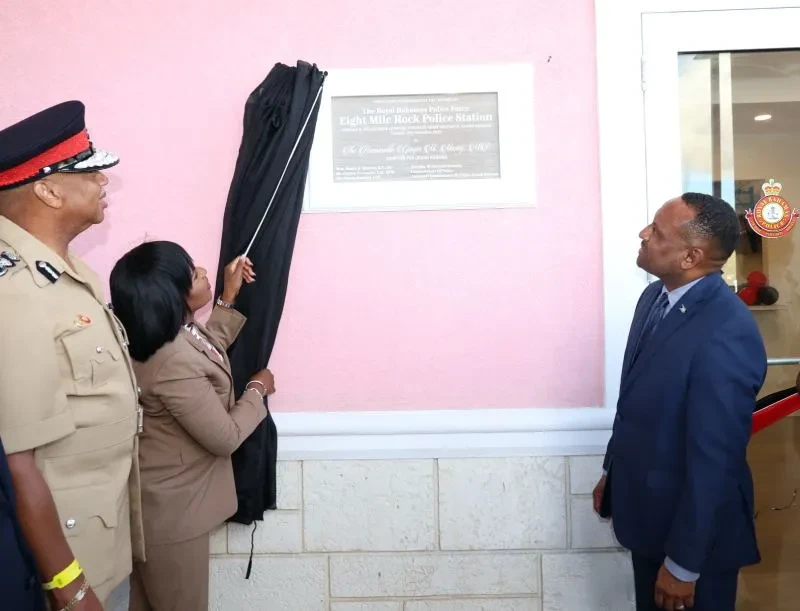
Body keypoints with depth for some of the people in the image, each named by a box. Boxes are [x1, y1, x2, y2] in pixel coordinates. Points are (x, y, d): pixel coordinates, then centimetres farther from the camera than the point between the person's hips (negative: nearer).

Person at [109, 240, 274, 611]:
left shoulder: (170, 332, -6)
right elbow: (226, 437, -25)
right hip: (172, 510, -9)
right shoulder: (174, 364, -34)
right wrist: (258, 389, -8)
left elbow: (205, 352, 16)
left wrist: (230, 298, 9)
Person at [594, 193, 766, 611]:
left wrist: (683, 564, -18)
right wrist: (611, 472, 16)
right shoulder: (656, 296, -3)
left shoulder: (725, 336, -30)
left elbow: (713, 460, -26)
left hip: (693, 526, -7)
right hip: (646, 509, 8)